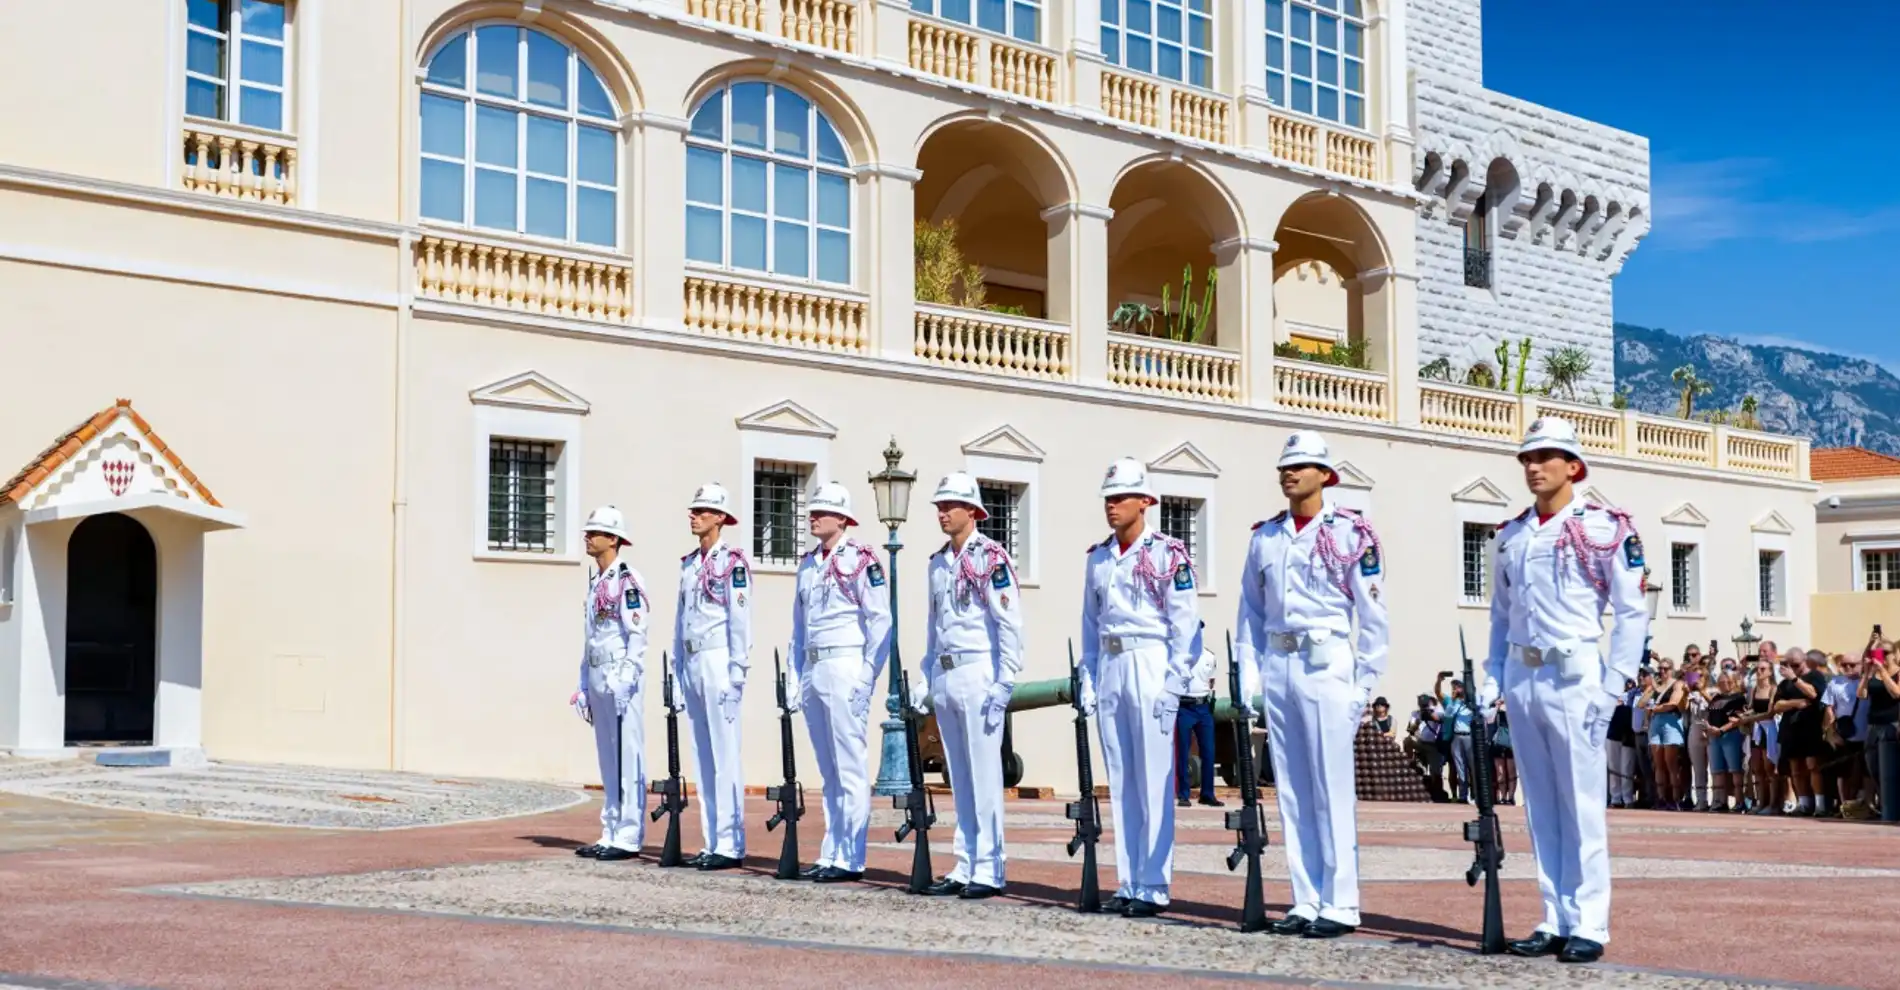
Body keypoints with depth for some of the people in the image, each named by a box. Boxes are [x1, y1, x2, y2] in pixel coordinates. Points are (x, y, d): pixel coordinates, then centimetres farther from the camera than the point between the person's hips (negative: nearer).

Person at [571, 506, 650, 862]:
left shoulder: (627, 580, -9)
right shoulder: (595, 582, 19)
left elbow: (637, 634, -16)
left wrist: (626, 680, -21)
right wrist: (584, 686, 20)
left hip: (620, 680, -9)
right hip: (597, 679, 9)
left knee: (627, 758, -6)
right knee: (607, 759, 11)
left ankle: (629, 837, -4)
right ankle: (610, 835, 16)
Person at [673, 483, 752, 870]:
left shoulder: (733, 561, -6)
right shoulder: (688, 564, 17)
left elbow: (741, 619, -11)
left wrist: (735, 672, -16)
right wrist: (676, 670, 15)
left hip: (719, 662, -8)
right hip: (692, 664, 8)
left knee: (725, 754, -7)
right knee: (702, 755, 8)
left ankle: (730, 844, -4)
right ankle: (711, 842, 12)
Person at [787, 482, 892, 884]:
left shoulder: (861, 560, -6)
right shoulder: (808, 563, 16)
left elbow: (880, 621, -9)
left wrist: (867, 678, -13)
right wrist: (796, 678, 14)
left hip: (845, 669, -7)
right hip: (812, 671, 7)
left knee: (849, 768, -5)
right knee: (828, 770, 10)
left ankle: (850, 859, -3)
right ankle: (831, 854, 14)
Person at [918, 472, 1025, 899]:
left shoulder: (991, 557, -7)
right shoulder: (937, 563, 16)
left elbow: (1009, 623, -12)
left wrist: (1004, 683, -16)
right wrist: (926, 679, 16)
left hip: (978, 676, -7)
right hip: (944, 678, 7)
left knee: (984, 773, -5)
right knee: (959, 778, 10)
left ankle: (989, 870, -1)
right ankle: (966, 866, 14)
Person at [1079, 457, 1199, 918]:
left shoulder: (1168, 554, -4)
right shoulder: (1098, 559, 14)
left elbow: (1185, 624, -7)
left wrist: (1175, 683, -12)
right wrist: (1088, 679, 12)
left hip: (1150, 670, -6)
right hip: (1109, 671, 6)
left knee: (1154, 782, -5)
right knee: (1120, 783, 8)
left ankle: (1154, 887, -2)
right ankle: (1128, 884, 13)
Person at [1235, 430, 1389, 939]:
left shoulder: (1352, 532, -2)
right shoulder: (1265, 536, 12)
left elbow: (1373, 614, -3)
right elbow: (1250, 609, 14)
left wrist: (1365, 682, -7)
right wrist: (1249, 671, 6)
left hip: (1326, 665, -5)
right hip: (1276, 667, 5)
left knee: (1333, 790, -4)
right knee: (1291, 790, 7)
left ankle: (1340, 906, 1)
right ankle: (1306, 902, 13)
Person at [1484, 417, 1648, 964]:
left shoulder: (1606, 528, -3)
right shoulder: (1511, 535, 13)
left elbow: (1632, 614, -6)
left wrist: (1611, 689, -11)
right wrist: (1491, 680, 7)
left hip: (1573, 677, -5)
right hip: (1520, 678, 6)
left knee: (1581, 807, -4)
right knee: (1541, 807, 8)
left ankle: (1588, 926, 1)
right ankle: (1554, 922, 13)